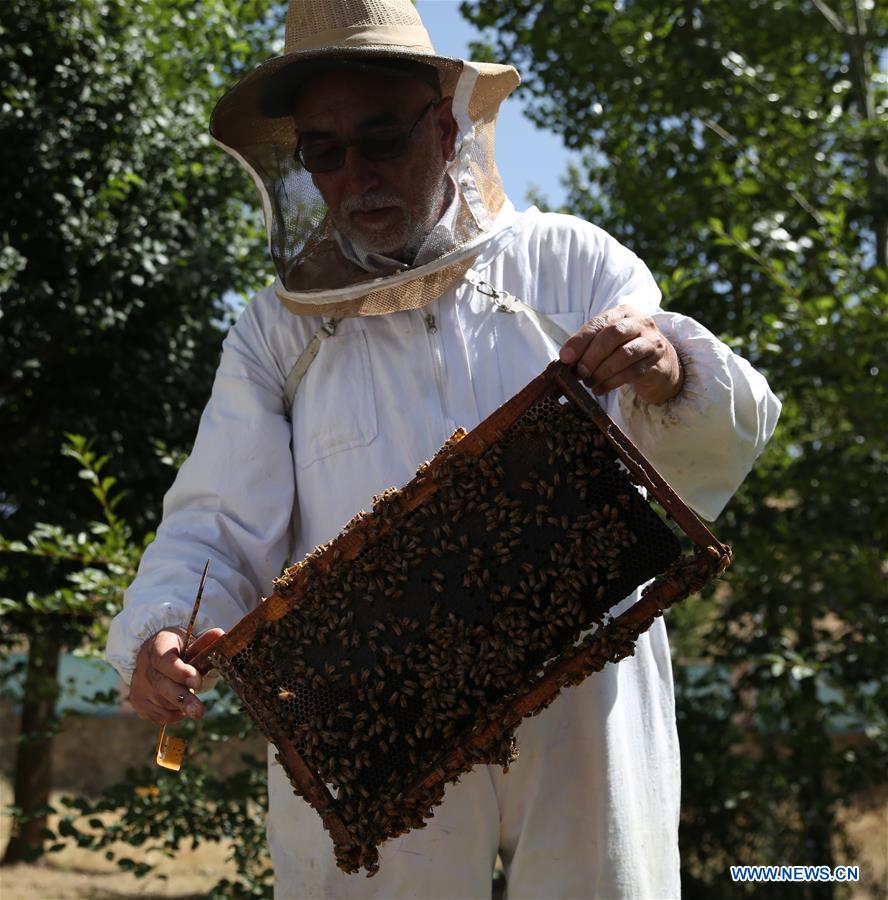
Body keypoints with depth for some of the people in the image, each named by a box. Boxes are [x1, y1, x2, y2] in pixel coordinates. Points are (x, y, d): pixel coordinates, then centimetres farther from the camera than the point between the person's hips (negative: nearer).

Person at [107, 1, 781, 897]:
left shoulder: (569, 264, 8)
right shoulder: (277, 330, 9)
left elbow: (709, 455, 1)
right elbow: (216, 530, 5)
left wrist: (672, 379, -22)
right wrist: (159, 636, -16)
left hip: (581, 714, 0)